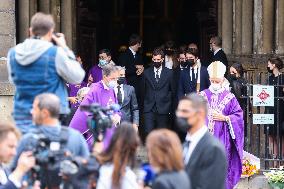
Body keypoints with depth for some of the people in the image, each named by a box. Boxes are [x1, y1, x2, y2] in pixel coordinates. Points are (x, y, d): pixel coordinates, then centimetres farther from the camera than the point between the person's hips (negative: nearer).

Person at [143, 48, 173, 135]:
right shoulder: (147, 72, 8)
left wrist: (168, 104, 1)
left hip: (163, 108, -1)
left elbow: (172, 90, 7)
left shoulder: (169, 73, 4)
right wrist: (143, 104, 5)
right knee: (149, 132, -9)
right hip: (149, 108, 1)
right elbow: (143, 90, 11)